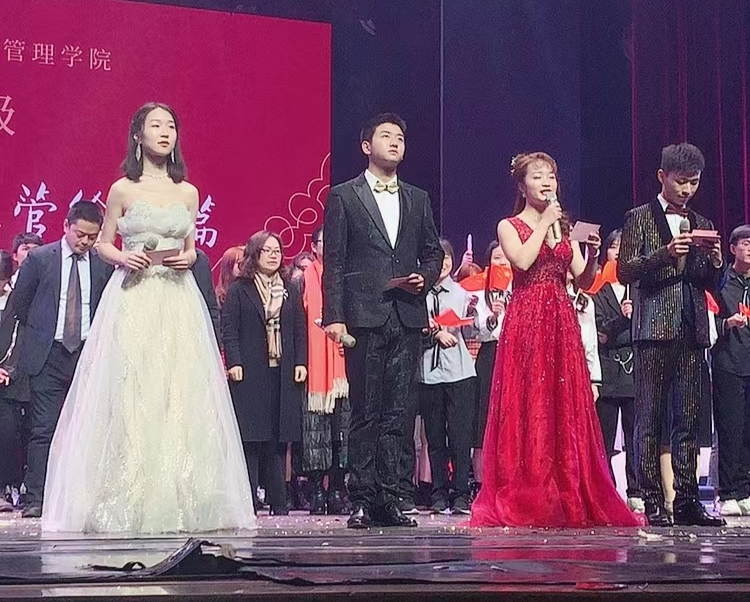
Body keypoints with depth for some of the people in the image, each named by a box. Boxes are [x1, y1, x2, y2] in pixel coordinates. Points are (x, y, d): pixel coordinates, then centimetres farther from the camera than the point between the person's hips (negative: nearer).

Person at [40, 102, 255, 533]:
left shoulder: (187, 192, 12)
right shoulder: (123, 189, 4)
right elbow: (104, 243, 10)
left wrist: (189, 258, -3)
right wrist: (122, 258, -10)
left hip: (178, 300, 3)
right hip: (133, 299, -3)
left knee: (180, 394, -3)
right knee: (128, 396, -7)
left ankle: (177, 500, 1)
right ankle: (127, 502, -2)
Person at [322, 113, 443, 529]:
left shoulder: (418, 199, 18)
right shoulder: (343, 197, 5)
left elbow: (433, 252, 23)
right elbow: (333, 261, -1)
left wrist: (425, 277, 1)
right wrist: (334, 316, -9)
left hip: (407, 318, 4)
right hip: (365, 318, -4)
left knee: (397, 413, 3)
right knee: (366, 413, -3)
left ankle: (387, 498, 8)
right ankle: (361, 500, 1)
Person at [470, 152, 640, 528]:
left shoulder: (565, 228, 18)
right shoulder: (509, 226, 6)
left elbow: (585, 282, 10)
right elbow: (523, 261, -15)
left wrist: (592, 254, -8)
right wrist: (544, 224, -7)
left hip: (561, 323, 4)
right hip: (526, 322, -4)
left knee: (565, 408, 1)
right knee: (526, 407, -7)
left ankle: (568, 498, 4)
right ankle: (524, 500, -4)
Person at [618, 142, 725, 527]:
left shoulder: (701, 225, 19)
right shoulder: (640, 218, 6)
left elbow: (711, 284, 20)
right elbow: (625, 271, -4)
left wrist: (716, 262, -2)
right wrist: (665, 254, -18)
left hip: (691, 332, 5)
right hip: (654, 329, -5)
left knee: (688, 420, 4)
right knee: (649, 419, -4)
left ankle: (687, 500, 6)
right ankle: (653, 503, -3)